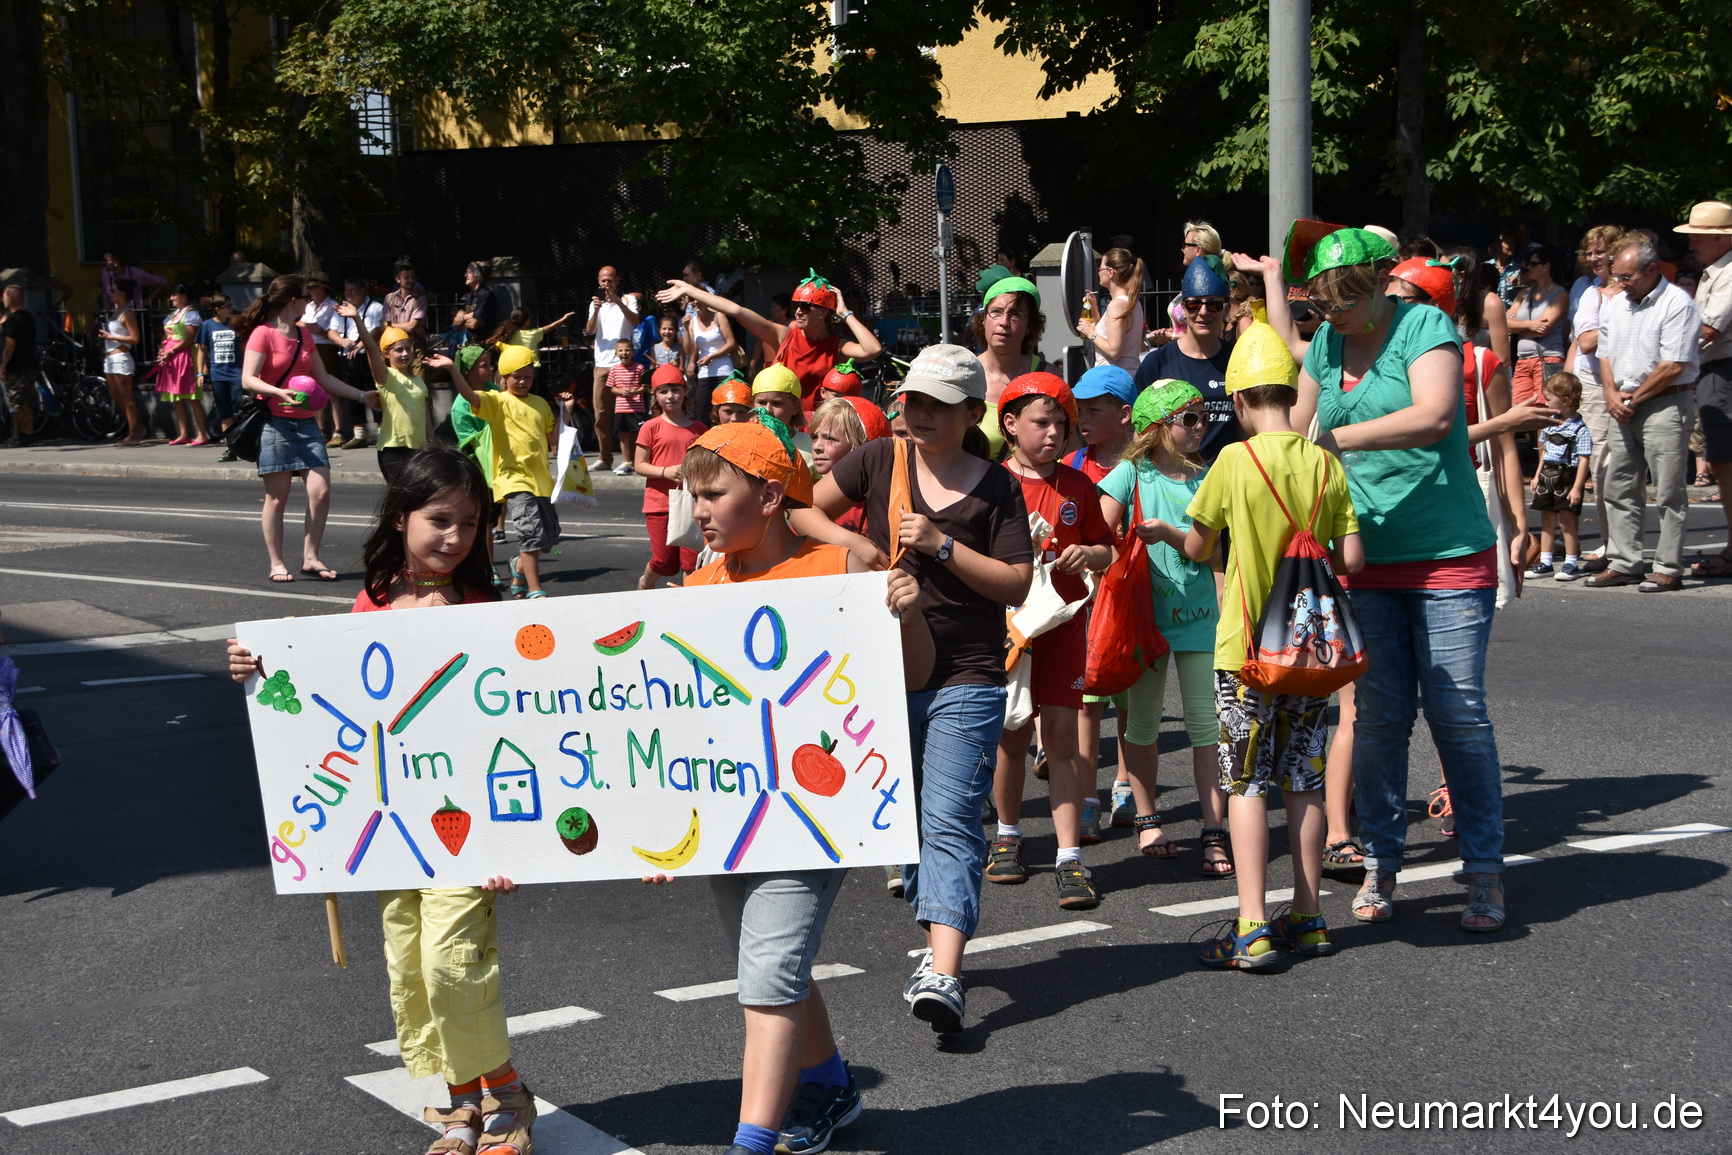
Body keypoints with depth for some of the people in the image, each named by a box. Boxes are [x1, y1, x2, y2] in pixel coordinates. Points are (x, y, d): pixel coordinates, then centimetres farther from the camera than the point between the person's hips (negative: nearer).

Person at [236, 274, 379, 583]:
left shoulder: (303, 335, 18)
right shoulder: (263, 334, -6)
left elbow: (324, 378, 23)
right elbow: (248, 380, -15)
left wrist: (362, 396, 21)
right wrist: (281, 392, -31)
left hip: (306, 423, 7)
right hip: (275, 424, -7)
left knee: (321, 491, -5)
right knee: (277, 497, -2)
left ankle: (310, 558, 5)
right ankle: (277, 564, 6)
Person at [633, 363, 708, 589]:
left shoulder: (698, 428, 6)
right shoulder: (651, 428, -2)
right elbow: (639, 465, -4)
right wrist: (665, 472, -19)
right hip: (660, 503, -2)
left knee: (692, 562, -2)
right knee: (664, 562, 4)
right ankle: (645, 584, 35)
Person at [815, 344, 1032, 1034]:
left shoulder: (996, 486, -2)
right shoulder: (881, 461, 4)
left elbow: (1018, 584, -6)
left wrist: (941, 544, -15)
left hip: (966, 680, -4)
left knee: (949, 821, -14)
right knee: (903, 816, 14)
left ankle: (944, 974, -23)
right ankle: (939, 936, 31)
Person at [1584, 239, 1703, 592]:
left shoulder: (1678, 304, -12)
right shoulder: (1614, 306, 12)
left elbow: (1673, 366, -16)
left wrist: (1634, 399, -10)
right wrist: (1612, 394, -1)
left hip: (1666, 404, -8)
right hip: (1624, 407, 8)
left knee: (1669, 493, -4)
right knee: (1619, 489, 9)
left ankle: (1668, 569, 0)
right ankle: (1623, 564, 15)